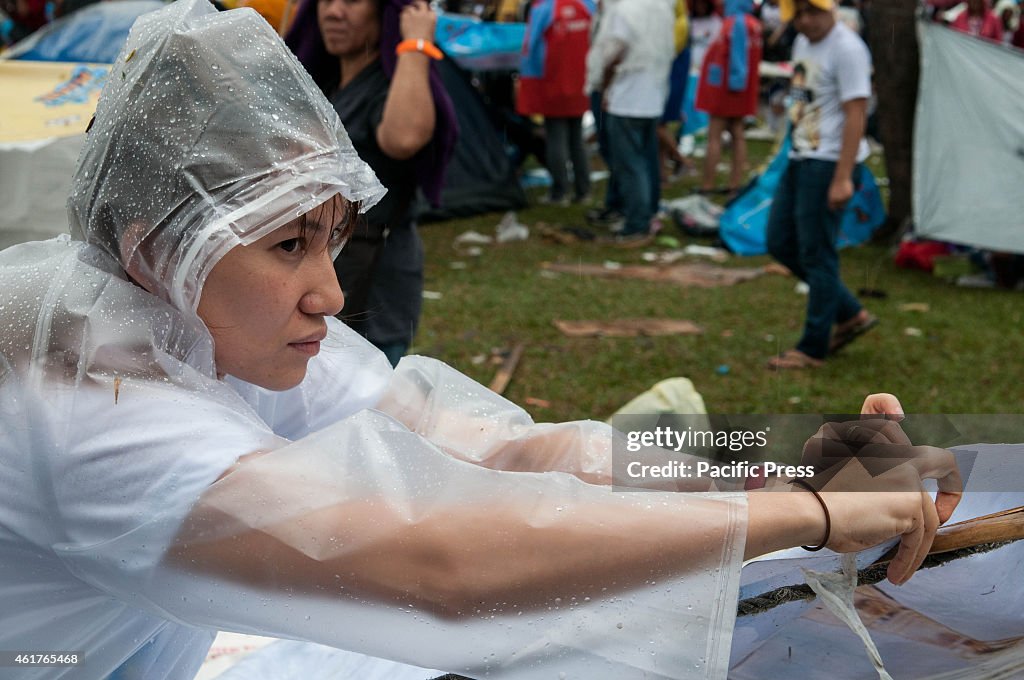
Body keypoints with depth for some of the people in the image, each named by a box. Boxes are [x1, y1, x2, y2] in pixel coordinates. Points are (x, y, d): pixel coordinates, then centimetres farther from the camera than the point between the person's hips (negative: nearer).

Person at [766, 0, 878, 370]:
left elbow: (856, 115, -19)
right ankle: (851, 314, 22)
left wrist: (843, 178, -23)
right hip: (799, 159, 10)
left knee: (816, 254, -4)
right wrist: (796, 156, 20)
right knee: (780, 243, 13)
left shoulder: (847, 49, -15)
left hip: (829, 163, -10)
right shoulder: (803, 42, 13)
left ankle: (813, 348, 7)